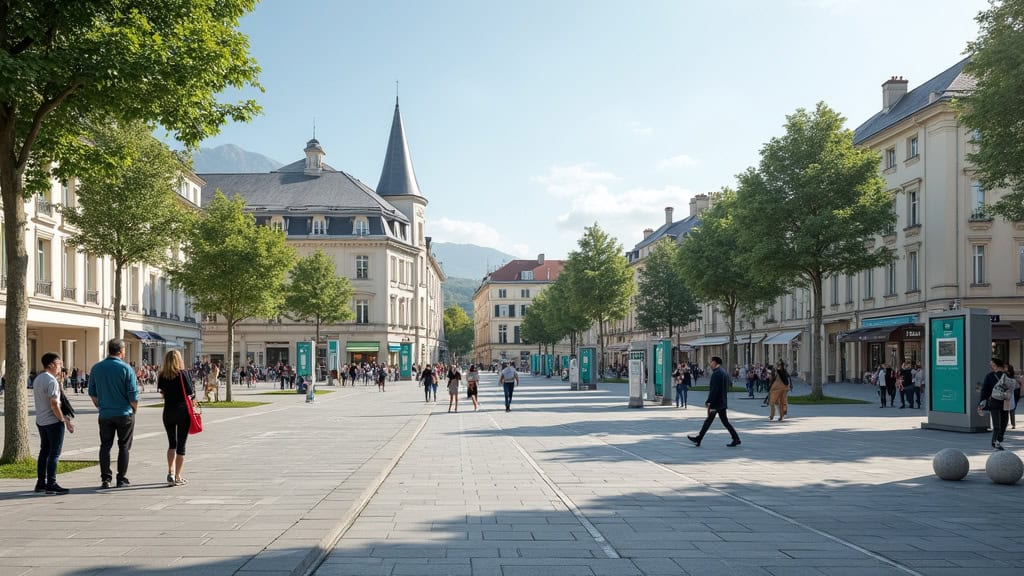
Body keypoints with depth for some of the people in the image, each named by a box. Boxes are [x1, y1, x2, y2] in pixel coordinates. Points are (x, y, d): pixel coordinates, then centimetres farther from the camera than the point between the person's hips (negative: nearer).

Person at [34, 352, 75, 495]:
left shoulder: (37, 379, 12)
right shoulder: (51, 381, -17)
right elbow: (54, 404, -20)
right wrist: (64, 420, -14)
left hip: (40, 420, 9)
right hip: (53, 421, -9)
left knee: (44, 452, 15)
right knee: (54, 454, -5)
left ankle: (41, 483, 19)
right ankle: (51, 484, -5)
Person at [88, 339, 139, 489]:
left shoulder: (96, 368, 2)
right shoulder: (126, 369, -11)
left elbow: (92, 393, 8)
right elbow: (133, 394, -11)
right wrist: (134, 409, 5)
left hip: (105, 414, 3)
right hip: (124, 414, -3)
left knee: (105, 446, 10)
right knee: (123, 446, 5)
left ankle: (105, 479, 8)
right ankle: (121, 479, 7)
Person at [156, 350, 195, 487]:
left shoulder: (162, 375, -1)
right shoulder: (183, 373, -10)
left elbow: (161, 392, 1)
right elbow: (190, 393, -12)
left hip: (168, 412, 3)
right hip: (183, 411, -3)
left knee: (172, 443, 18)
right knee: (181, 445, 4)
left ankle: (170, 473, 8)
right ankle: (178, 477, 5)